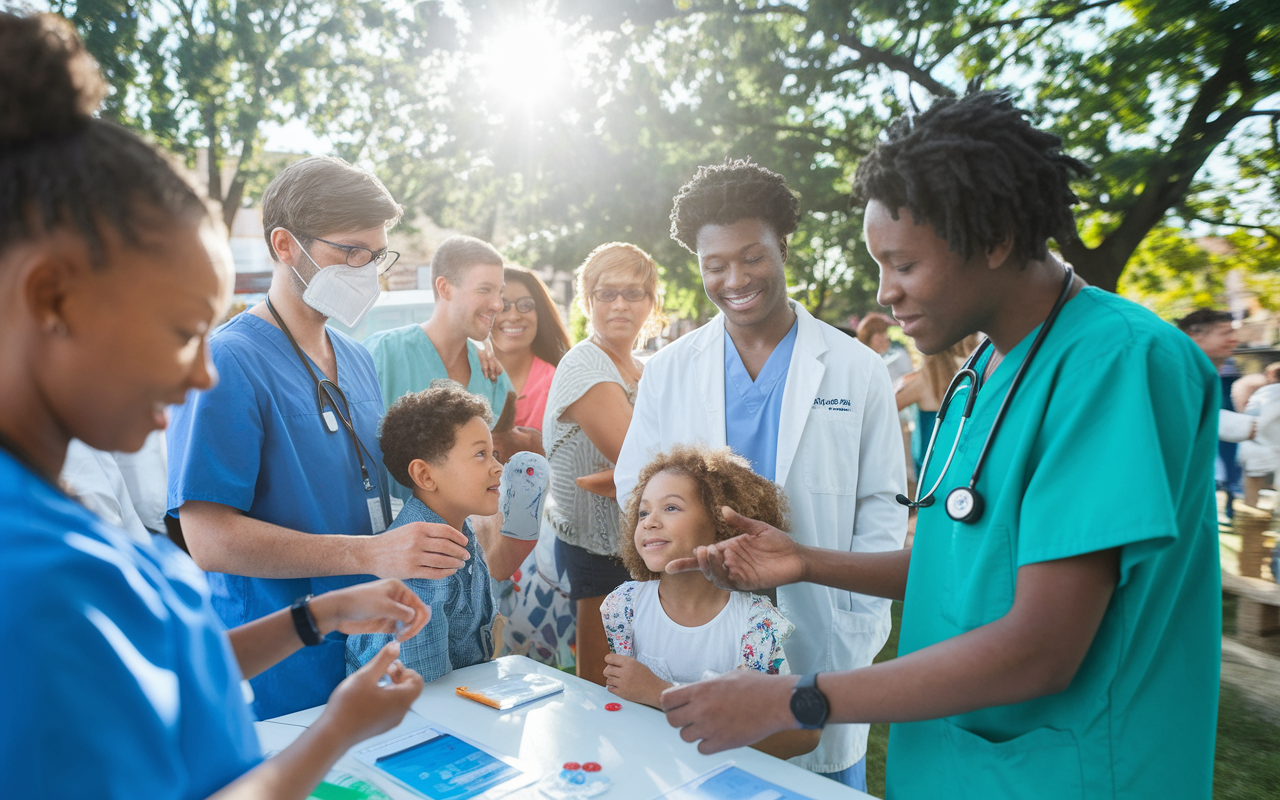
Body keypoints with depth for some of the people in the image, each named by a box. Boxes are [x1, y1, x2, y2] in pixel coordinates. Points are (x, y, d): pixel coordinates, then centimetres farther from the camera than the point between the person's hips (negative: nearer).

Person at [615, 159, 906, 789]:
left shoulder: (857, 370, -2)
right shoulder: (667, 372, 3)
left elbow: (881, 508, -1)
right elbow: (633, 494, 7)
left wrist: (856, 637, -7)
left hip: (817, 649, -1)